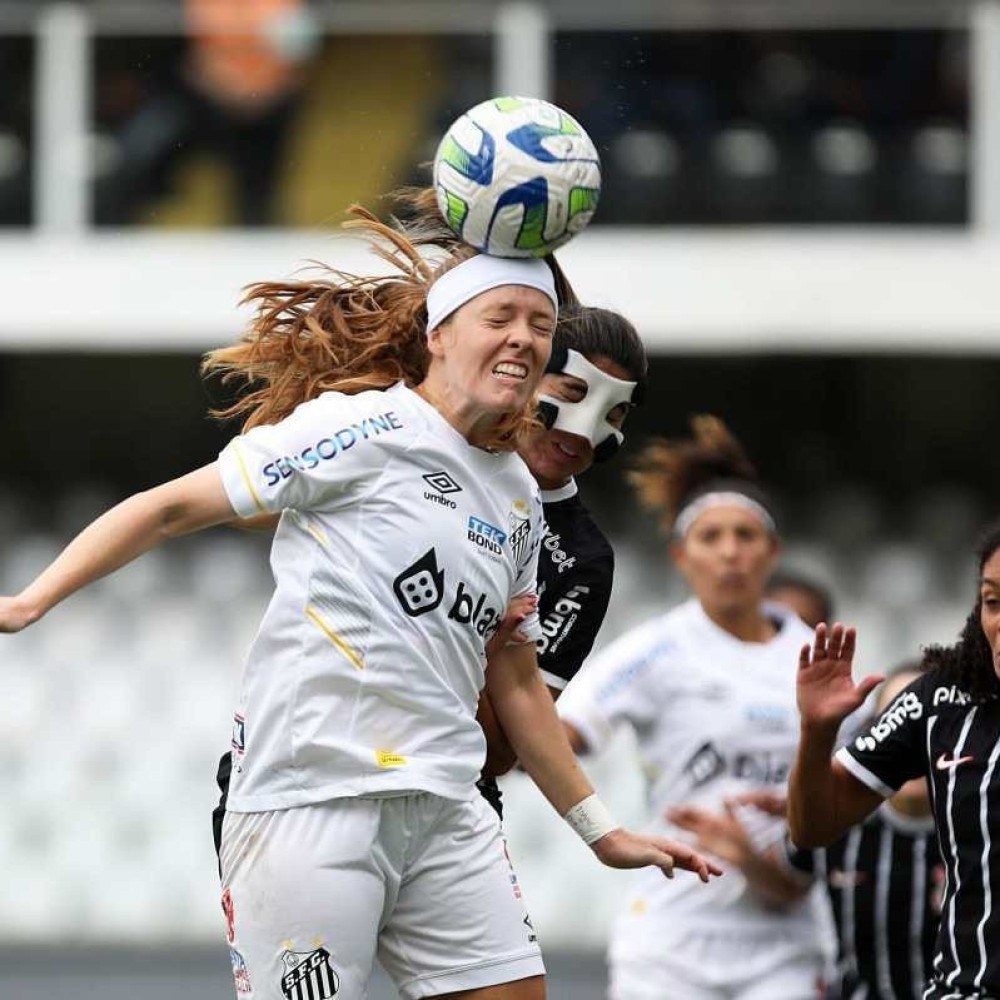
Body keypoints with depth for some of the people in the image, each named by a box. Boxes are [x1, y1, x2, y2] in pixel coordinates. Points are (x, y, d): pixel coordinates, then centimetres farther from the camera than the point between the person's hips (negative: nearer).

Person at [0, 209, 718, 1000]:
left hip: (445, 809, 7)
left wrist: (600, 831, 27)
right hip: (312, 802, -7)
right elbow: (172, 508, -3)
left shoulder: (519, 497, 17)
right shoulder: (361, 428, -4)